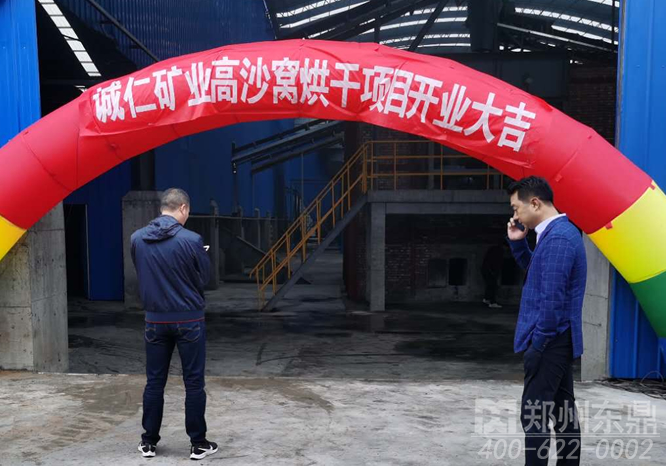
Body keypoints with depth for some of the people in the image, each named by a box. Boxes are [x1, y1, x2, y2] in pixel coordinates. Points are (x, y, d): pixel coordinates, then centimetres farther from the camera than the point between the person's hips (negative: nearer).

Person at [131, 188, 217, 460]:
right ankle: (198, 444, 15)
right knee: (194, 383, 7)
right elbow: (204, 277, -5)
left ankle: (148, 442, 24)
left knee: (154, 382, 14)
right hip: (189, 320, -3)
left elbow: (140, 274, 8)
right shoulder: (191, 240, -16)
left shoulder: (137, 239, -4)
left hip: (155, 320, 4)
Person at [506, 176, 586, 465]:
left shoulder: (557, 238, -20)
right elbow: (533, 269, 26)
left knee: (534, 415, -4)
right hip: (559, 339, 10)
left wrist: (536, 345, -17)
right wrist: (518, 242, 8)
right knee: (563, 411, 16)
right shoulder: (558, 232, 11)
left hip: (549, 341, -10)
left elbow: (552, 299, -23)